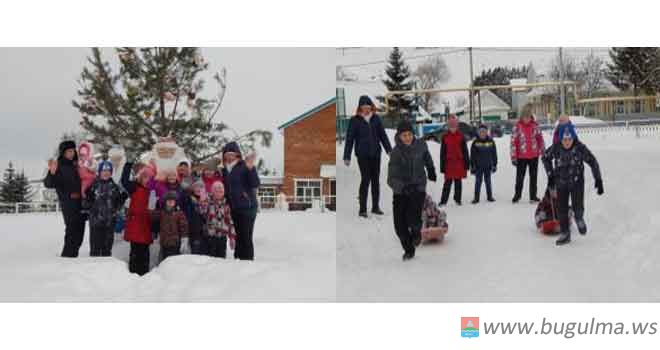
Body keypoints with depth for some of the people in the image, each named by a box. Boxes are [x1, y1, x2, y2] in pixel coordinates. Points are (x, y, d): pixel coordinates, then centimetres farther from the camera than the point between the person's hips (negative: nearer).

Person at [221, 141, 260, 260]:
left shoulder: (244, 167, -5)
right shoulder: (225, 170, 13)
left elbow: (255, 184, -15)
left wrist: (250, 169, -25)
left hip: (247, 207, -6)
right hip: (232, 209, 6)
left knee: (246, 237, -6)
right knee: (237, 237, 10)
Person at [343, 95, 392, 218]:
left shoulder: (376, 118, 6)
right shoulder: (355, 120, -3)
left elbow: (383, 135, 12)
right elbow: (349, 139, -2)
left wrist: (389, 150, 7)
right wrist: (347, 157, -4)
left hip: (375, 153, 4)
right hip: (362, 154, -4)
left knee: (375, 180, 9)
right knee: (365, 180, -7)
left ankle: (375, 207, 20)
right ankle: (362, 209, 0)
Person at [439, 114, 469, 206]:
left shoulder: (461, 136, 4)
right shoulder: (445, 137, 2)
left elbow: (465, 151, 6)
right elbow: (442, 153, 4)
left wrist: (466, 163, 2)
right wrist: (442, 166, 1)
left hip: (459, 163, 1)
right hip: (449, 163, -1)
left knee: (458, 182, 8)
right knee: (447, 183, -3)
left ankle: (458, 199, 17)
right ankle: (443, 201, -2)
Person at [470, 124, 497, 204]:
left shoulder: (491, 141, 0)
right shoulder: (475, 142, -3)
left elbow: (494, 154, 7)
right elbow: (472, 155, 0)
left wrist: (494, 164, 7)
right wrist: (472, 166, -3)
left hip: (488, 165, 1)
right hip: (478, 165, -1)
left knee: (488, 181, 10)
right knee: (478, 181, 1)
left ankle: (489, 196, 20)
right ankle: (476, 198, 6)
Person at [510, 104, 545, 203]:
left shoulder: (535, 125, 0)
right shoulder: (517, 126, -10)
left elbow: (540, 138, 10)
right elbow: (513, 141, -8)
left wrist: (543, 151, 9)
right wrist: (513, 157, -9)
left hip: (534, 156, 3)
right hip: (521, 156, -3)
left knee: (533, 176, 10)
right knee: (520, 177, 5)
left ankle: (533, 196, 20)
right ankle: (517, 195, 22)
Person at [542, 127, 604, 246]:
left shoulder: (580, 148, -19)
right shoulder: (556, 148, -16)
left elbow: (592, 162, -9)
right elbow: (545, 158, 4)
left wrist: (598, 180, -10)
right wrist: (550, 175, 3)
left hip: (577, 182, -1)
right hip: (561, 183, 1)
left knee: (578, 207, -10)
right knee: (562, 209, 4)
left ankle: (579, 219, 27)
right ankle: (565, 233, 20)